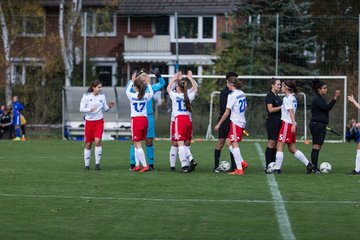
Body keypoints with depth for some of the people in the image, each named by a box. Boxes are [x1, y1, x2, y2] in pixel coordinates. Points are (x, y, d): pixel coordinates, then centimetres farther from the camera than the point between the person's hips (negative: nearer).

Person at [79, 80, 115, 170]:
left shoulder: (102, 96, 5)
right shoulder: (86, 96, -4)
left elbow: (105, 109, 12)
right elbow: (81, 109, -7)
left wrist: (109, 106, -9)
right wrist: (90, 109, -23)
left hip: (99, 121, 1)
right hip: (89, 121, -1)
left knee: (97, 141, -17)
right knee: (88, 144, 4)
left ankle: (97, 163, -12)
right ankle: (87, 164, 15)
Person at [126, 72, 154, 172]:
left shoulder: (132, 96, -7)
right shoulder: (146, 96, -1)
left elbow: (127, 91, 16)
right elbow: (151, 93, 24)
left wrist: (132, 81, 25)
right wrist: (148, 83, 32)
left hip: (136, 120, -4)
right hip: (144, 120, 4)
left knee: (137, 144, -2)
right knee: (136, 143, 15)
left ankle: (145, 165, -11)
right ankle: (137, 165, 13)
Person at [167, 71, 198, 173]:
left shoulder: (175, 95, -2)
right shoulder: (189, 96, 6)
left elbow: (168, 88, 19)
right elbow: (195, 88, 27)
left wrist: (174, 78, 27)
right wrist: (190, 78, 34)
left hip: (179, 119, -5)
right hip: (188, 119, 5)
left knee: (180, 143, -7)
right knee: (185, 143, 15)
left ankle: (184, 165, -15)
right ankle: (191, 160, -5)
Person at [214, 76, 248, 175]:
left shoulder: (232, 95, -14)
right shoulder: (242, 94, 11)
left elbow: (227, 112, -14)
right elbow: (245, 108, 19)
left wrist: (219, 124, -8)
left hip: (235, 122, -8)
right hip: (242, 121, 8)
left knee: (234, 144, -6)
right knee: (228, 142, 13)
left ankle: (239, 169, -8)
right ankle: (242, 162, 6)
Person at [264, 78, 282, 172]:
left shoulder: (277, 96, 18)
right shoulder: (270, 95, -9)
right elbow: (270, 109, -18)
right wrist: (281, 107, -17)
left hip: (278, 121, 9)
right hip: (272, 121, -9)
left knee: (275, 144, 8)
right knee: (271, 143, -10)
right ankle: (268, 167, -9)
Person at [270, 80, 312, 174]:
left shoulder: (287, 98, -11)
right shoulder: (293, 97, 16)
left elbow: (291, 111, -19)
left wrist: (293, 124, -25)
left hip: (287, 123, -9)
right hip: (291, 124, 9)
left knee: (279, 146, -6)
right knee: (292, 149, 11)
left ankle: (277, 169, -6)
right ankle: (308, 164, 8)